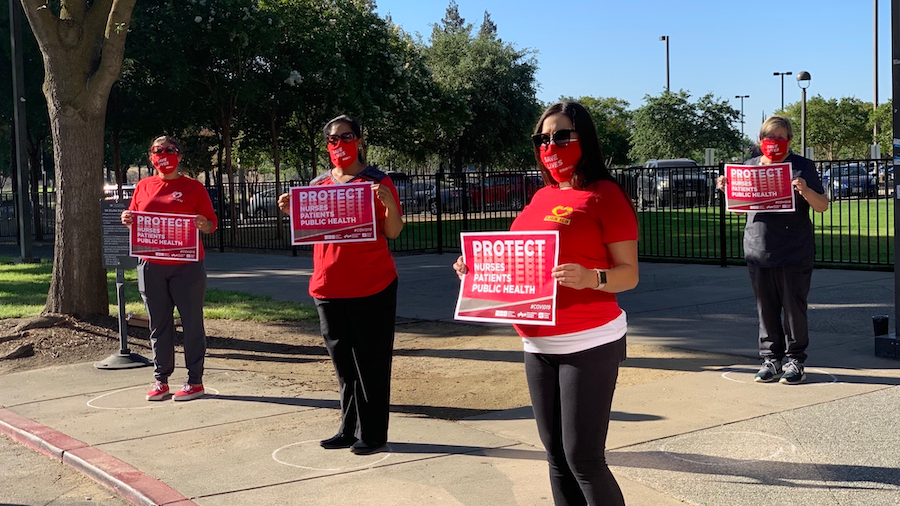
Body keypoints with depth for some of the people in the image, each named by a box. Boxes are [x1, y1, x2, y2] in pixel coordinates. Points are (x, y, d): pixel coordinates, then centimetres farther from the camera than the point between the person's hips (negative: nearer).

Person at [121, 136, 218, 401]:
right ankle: (161, 380, 17)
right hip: (151, 267, 3)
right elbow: (133, 219, 17)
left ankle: (195, 381, 8)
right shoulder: (143, 186, 11)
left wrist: (204, 225, -19)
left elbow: (212, 224, 3)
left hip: (186, 267, -3)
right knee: (158, 325, 9)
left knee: (192, 322, 0)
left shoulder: (193, 187, 2)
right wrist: (127, 220, -5)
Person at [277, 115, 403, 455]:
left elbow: (393, 232, -5)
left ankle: (372, 433, 9)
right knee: (343, 362, 14)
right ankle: (349, 428, 25)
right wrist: (291, 211, 0)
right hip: (329, 287, 5)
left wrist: (389, 204, -23)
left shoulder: (377, 181, -3)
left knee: (371, 363, 1)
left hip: (372, 287, -5)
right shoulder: (318, 185, 11)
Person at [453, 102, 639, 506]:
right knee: (556, 455, 12)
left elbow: (628, 274, -9)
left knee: (584, 459, -4)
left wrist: (590, 278, -28)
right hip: (537, 345, 7)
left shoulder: (606, 195, -7)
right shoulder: (541, 198, 13)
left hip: (589, 344, -7)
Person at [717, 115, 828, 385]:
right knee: (766, 309, 8)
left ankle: (795, 361, 11)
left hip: (794, 254, -3)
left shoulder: (802, 166, 2)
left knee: (794, 309, 1)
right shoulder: (750, 166, 12)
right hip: (758, 251, 3)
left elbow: (823, 206, 0)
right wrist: (726, 188, 2)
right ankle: (771, 360, 17)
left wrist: (806, 190, -19)